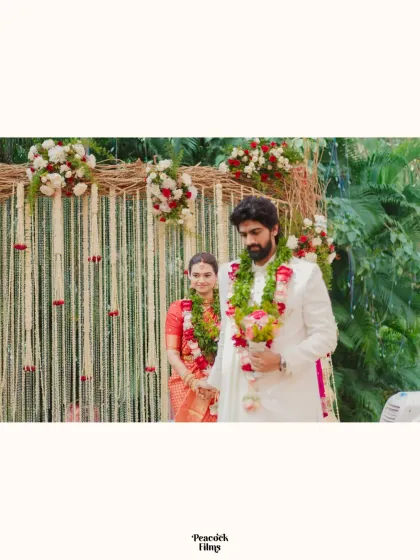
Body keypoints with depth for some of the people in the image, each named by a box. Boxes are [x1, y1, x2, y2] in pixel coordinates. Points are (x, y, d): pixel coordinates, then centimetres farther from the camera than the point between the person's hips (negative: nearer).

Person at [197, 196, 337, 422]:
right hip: (239, 394, 3)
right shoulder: (229, 273, 10)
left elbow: (326, 335, -4)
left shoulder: (306, 273, -3)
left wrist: (282, 361, -15)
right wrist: (215, 379, 22)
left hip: (289, 397, -3)